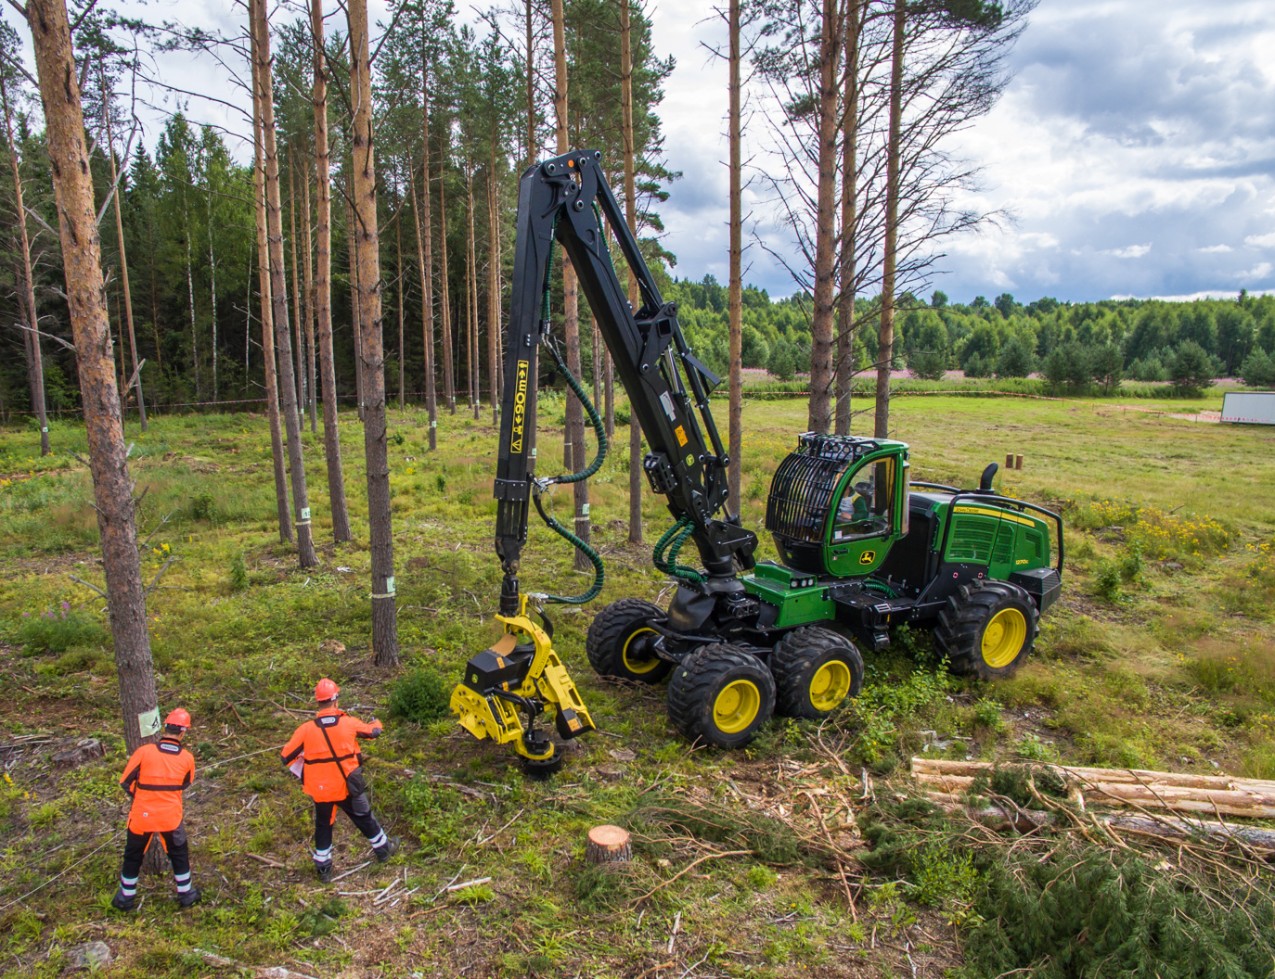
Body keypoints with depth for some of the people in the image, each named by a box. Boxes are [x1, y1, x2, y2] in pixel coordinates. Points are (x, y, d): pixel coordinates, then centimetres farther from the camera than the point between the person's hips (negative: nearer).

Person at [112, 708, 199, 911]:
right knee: (179, 855, 20)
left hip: (141, 816, -1)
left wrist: (140, 796, 10)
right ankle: (185, 894, 30)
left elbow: (125, 782, -7)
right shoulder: (187, 758, -9)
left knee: (133, 856, 21)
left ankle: (126, 898, 34)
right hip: (171, 817, 1)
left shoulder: (144, 751, -15)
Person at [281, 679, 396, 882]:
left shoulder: (306, 729, -15)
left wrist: (302, 774, 13)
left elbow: (286, 757, -7)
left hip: (321, 790, 0)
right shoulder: (349, 723, -14)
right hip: (347, 787, 0)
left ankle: (323, 867, 30)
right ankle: (383, 849, 39)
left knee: (323, 827, 22)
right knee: (364, 819, 21)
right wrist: (376, 722, 30)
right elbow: (373, 732, 6)